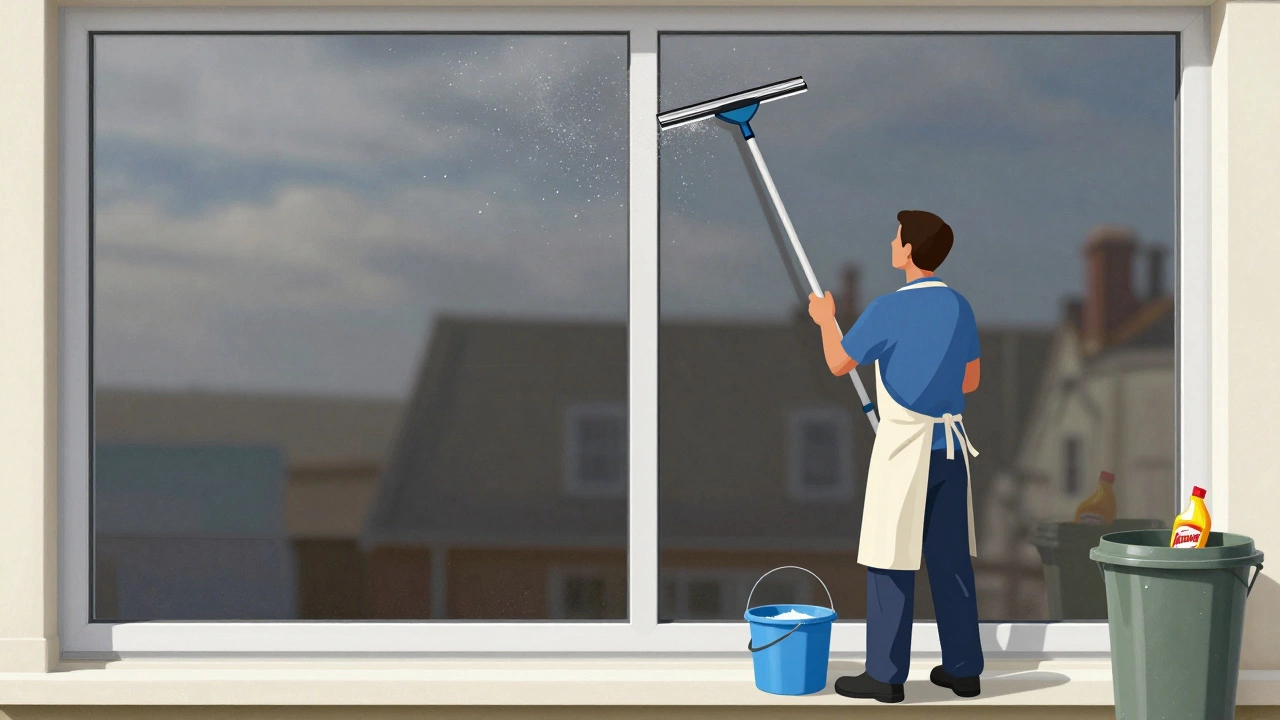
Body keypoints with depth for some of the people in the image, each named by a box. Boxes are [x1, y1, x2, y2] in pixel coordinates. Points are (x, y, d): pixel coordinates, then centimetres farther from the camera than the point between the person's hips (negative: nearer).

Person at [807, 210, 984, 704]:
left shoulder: (889, 310, -14)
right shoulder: (959, 307, 5)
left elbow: (839, 364, -2)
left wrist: (825, 319, 15)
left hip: (903, 445, -6)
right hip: (950, 442, 6)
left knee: (892, 558, 0)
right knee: (950, 557, 11)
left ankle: (886, 675, 3)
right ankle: (963, 669, 15)